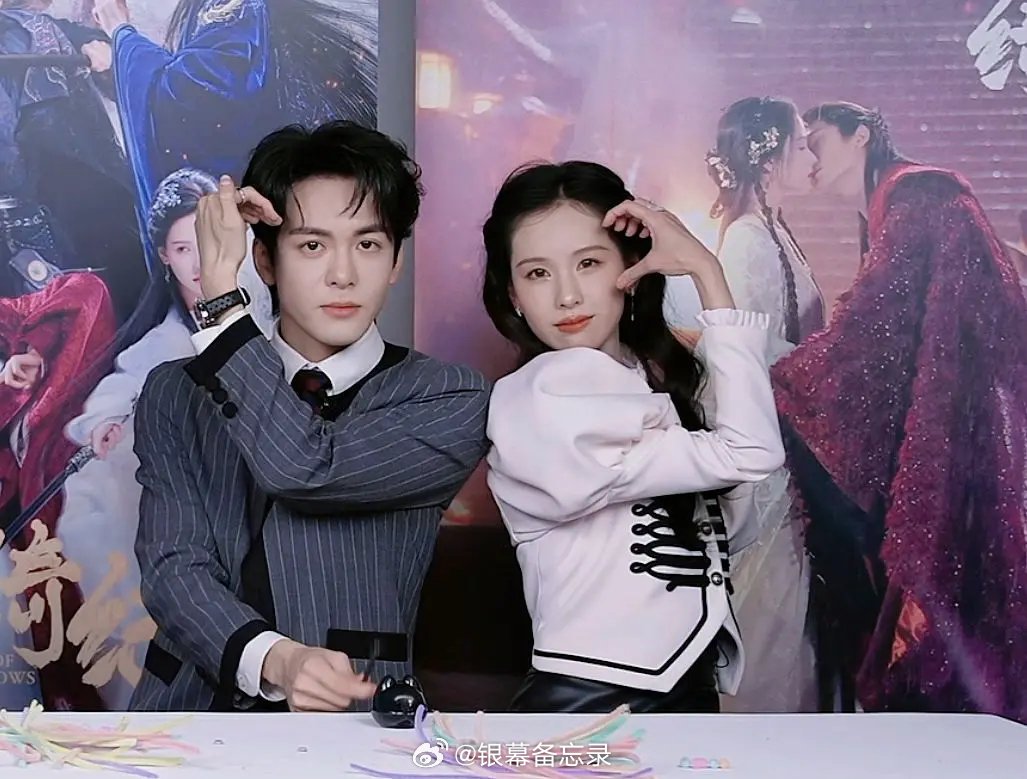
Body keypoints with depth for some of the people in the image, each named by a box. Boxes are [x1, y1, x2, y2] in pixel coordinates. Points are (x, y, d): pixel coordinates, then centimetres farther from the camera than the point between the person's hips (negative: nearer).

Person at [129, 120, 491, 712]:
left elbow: (305, 469, -13)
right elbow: (174, 566, 0)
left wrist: (219, 289, -7)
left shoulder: (450, 401, 2)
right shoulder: (176, 393, 11)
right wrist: (275, 660, -18)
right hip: (190, 702, 3)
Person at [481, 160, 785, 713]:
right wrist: (709, 275, -13)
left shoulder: (655, 381, 9)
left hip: (690, 689, 8)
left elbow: (727, 526, -4)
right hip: (588, 701, -8)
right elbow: (749, 454, -19)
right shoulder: (542, 400, -16)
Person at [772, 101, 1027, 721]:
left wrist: (773, 386, -13)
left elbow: (870, 328, -18)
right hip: (915, 437, 9)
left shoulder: (915, 196, -9)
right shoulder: (890, 215, 21)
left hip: (949, 434, -9)